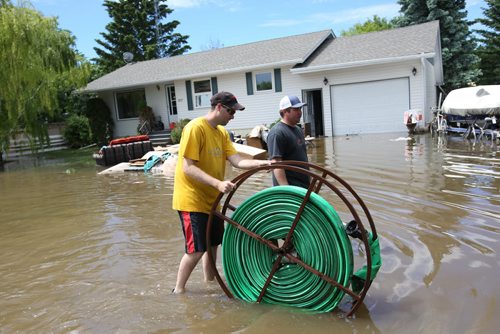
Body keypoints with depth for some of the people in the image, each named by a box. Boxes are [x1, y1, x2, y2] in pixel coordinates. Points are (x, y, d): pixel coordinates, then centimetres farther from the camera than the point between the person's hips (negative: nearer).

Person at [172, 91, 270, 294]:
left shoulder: (222, 132, 8)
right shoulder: (195, 128, -18)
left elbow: (237, 161, -2)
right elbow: (188, 167, -24)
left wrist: (263, 163, -17)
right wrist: (218, 183, -34)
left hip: (211, 199, 8)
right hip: (192, 200, -8)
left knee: (213, 243, 18)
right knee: (196, 249, -4)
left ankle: (210, 280, 37)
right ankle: (178, 290, 14)